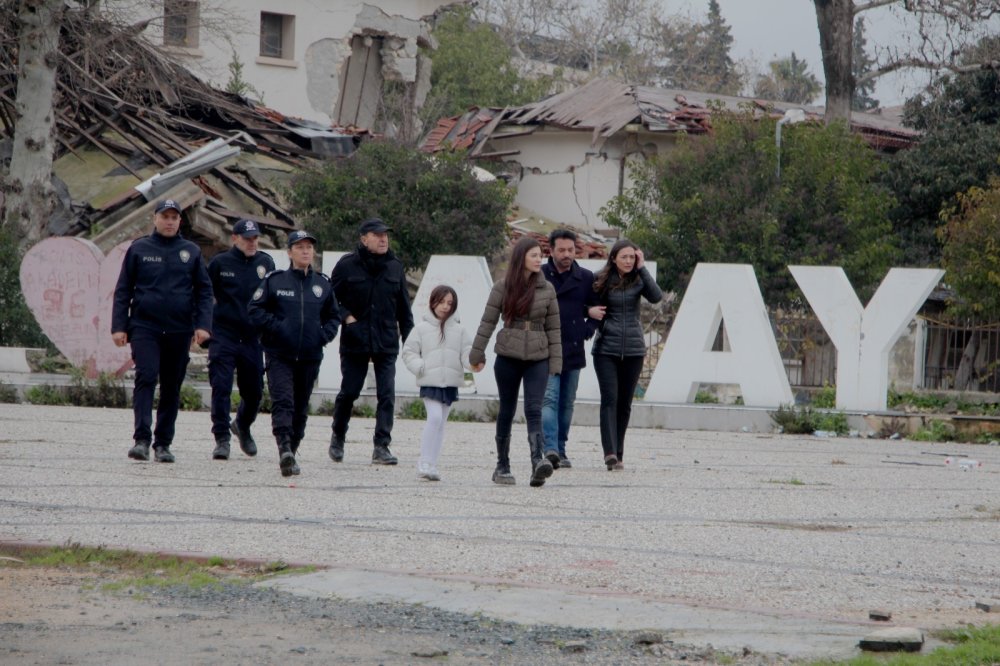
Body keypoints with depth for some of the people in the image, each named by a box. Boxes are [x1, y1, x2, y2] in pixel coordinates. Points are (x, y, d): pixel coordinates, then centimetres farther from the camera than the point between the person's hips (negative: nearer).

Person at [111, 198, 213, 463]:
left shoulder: (191, 252, 9)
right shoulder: (139, 249, 5)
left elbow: (204, 290, 10)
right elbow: (123, 290, 7)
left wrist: (203, 324, -2)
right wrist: (119, 326, 0)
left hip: (180, 330, 2)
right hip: (145, 327, -2)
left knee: (172, 388, 6)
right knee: (146, 378, -17)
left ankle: (163, 443, 13)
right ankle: (142, 439, -22)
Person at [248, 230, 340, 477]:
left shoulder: (323, 285, 10)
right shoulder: (274, 281, 0)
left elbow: (334, 316, 20)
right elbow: (255, 310, 0)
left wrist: (324, 334, 2)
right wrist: (276, 327, -12)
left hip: (310, 357, 4)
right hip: (279, 355, -4)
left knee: (301, 408, 9)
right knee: (282, 400, -20)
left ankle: (291, 453, 21)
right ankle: (284, 449, -32)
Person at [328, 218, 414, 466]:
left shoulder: (395, 267, 7)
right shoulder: (347, 265, -3)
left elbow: (403, 306, 13)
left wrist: (409, 339, 10)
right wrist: (346, 316, -11)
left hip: (387, 343, 2)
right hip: (354, 342, -2)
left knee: (387, 395, -7)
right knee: (349, 391, 6)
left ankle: (382, 446, -5)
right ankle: (338, 436, 29)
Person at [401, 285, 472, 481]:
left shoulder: (459, 330, 10)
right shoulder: (422, 328, 3)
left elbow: (467, 352, 4)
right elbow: (409, 352, 5)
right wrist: (420, 367, -11)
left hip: (451, 383, 4)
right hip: (430, 382, -4)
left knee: (441, 423, 7)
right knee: (434, 417, -18)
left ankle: (431, 465, 13)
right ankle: (425, 462, -13)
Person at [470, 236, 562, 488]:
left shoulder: (546, 289, 5)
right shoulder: (503, 287, 1)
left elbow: (553, 327, 6)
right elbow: (488, 321, 3)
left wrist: (556, 362, 2)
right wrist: (477, 354, 2)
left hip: (538, 358, 0)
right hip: (508, 357, 0)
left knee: (534, 410, -14)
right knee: (506, 410, 8)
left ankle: (538, 462, -27)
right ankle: (502, 466, 17)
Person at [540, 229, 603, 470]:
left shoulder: (586, 278, 8)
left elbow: (598, 309, 17)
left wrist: (587, 329, 1)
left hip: (574, 350, 4)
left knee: (566, 403, 9)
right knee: (549, 399, -15)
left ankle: (560, 451, 16)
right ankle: (551, 450, -24)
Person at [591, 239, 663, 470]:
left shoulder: (638, 280, 3)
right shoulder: (601, 280, 0)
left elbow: (656, 297, -15)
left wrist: (642, 268, -13)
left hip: (633, 349, 2)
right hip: (606, 349, -2)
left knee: (624, 403, 7)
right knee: (609, 399, -14)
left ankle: (618, 454, 16)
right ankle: (610, 452, -22)